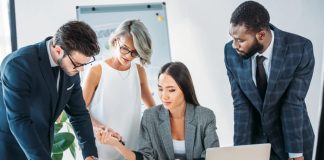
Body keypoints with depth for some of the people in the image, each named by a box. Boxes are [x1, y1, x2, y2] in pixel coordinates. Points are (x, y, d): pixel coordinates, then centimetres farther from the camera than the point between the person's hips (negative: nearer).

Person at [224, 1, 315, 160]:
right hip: (254, 138, 2)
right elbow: (241, 105, -14)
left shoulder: (300, 49, -22)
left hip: (293, 137, -2)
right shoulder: (231, 52, -15)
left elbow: (293, 104, -21)